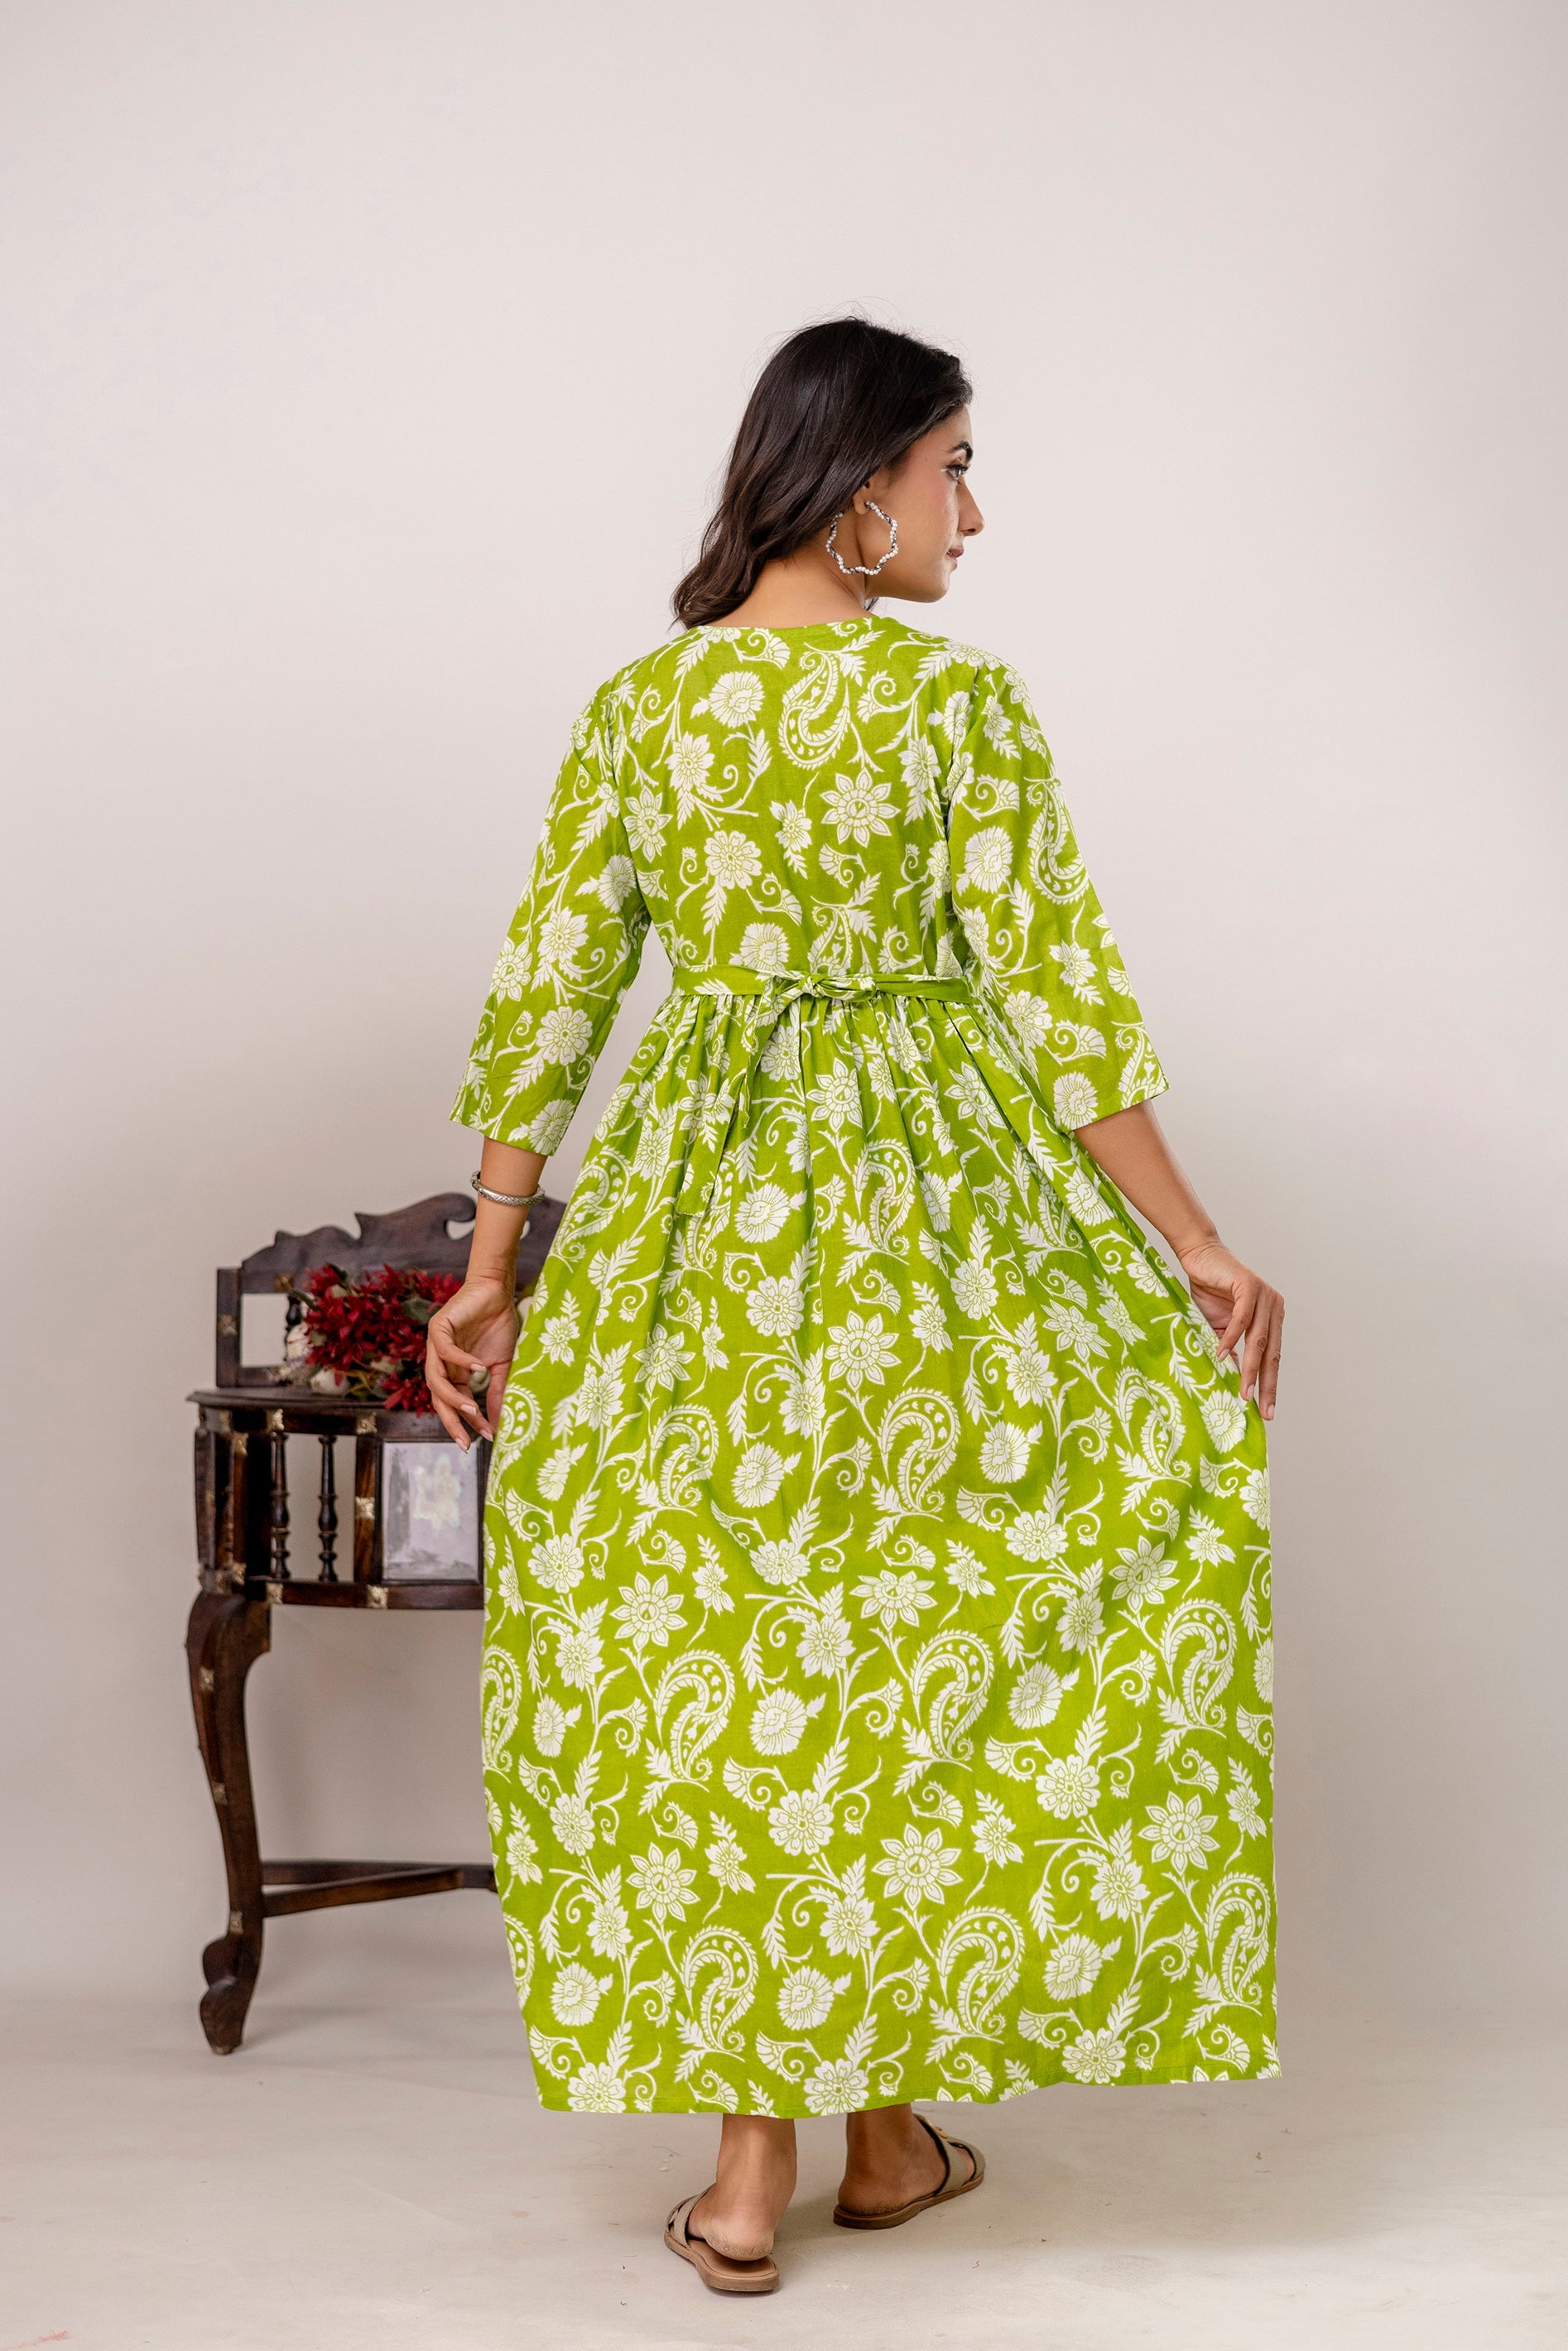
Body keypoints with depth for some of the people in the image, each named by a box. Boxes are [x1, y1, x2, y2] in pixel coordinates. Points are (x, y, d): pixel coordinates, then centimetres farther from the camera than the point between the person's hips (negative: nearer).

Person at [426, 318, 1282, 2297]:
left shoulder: (635, 707, 4)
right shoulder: (954, 697, -7)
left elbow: (544, 997, 3)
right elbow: (1055, 991, -11)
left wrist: (491, 1272, 9)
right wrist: (1196, 1246, -5)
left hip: (697, 1216, 3)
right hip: (927, 1199, -3)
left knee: (712, 1650, 8)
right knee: (918, 1641, 11)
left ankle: (746, 2161, 12)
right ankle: (892, 2117, 21)